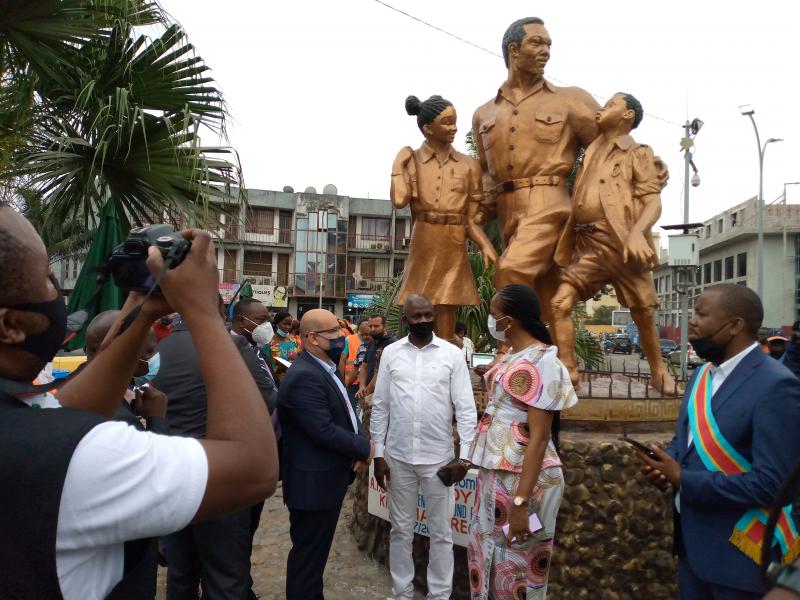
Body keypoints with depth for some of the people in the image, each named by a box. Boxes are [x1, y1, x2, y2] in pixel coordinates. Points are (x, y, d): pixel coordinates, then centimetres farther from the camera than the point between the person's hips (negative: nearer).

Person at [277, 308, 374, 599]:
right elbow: (324, 431, -28)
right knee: (308, 553, 7)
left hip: (328, 477, 10)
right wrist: (364, 447, -14)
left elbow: (344, 415, 13)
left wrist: (360, 446, -5)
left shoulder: (325, 368, 8)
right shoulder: (304, 377, -24)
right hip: (314, 482, -10)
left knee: (316, 551, 23)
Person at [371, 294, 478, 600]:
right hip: (398, 457, 2)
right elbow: (380, 406, 4)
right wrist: (378, 453, 1)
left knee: (440, 532, 11)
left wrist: (464, 456, -9)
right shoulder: (390, 353, 1)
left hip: (439, 457, -1)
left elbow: (466, 408, -4)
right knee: (400, 530, 15)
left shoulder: (452, 354, -4)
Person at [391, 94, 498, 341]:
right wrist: (399, 164, -4)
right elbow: (399, 200, -13)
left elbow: (471, 218, 5)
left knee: (446, 309, 2)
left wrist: (486, 246, -11)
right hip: (423, 245, 0)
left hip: (454, 248, 0)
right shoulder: (411, 160, 5)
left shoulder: (468, 164, 6)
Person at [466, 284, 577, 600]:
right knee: (488, 555, 20)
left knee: (516, 564, 9)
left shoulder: (540, 362, -19)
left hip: (523, 477, -9)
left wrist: (521, 502, -24)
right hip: (497, 473, 9)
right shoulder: (512, 356, 7)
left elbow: (539, 437, -23)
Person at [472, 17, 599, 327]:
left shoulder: (570, 100, 7)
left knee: (511, 270, -27)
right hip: (507, 213, 4)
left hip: (547, 205, -4)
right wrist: (485, 203, 11)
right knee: (546, 302, 7)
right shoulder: (484, 114, 18)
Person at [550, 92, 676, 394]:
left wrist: (637, 233, -27)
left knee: (643, 314, 7)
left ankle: (658, 369, 30)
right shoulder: (592, 151, 21)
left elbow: (653, 202, -7)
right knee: (560, 303, -13)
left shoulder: (639, 154, 4)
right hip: (588, 245, 5)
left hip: (622, 244, -4)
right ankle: (568, 370, -5)